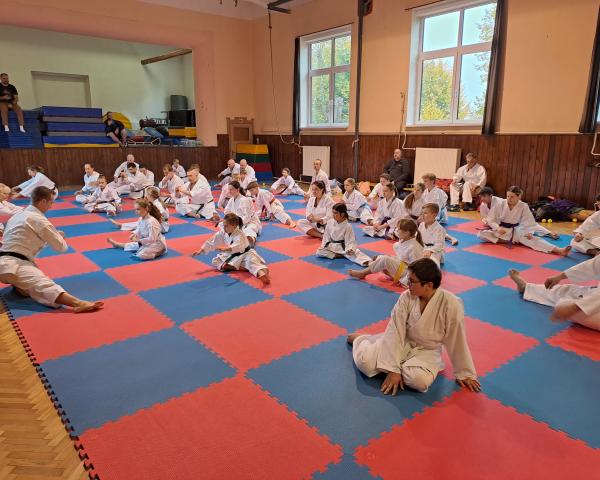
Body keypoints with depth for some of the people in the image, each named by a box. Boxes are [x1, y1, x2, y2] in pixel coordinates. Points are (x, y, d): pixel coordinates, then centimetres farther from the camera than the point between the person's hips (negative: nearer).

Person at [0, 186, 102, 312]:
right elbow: (61, 247, -2)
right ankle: (77, 303, -53)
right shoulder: (39, 220, -9)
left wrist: (54, 235, 21)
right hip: (12, 266, -10)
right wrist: (59, 238, 22)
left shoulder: (17, 215, 19)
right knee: (43, 285, -33)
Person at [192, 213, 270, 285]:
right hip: (231, 256, 7)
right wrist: (201, 251, -11)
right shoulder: (222, 233, -9)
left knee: (251, 261, -37)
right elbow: (211, 242, -3)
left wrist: (225, 248, -63)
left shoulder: (240, 235, -28)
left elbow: (238, 246, -48)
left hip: (244, 254, -7)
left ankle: (261, 273, -65)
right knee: (215, 261, -8)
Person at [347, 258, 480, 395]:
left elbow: (457, 342, -13)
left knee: (420, 380, -33)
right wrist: (393, 368, -21)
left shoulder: (451, 305, -24)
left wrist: (465, 372, -2)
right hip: (402, 343, 1)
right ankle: (360, 339, 17)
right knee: (366, 361, -20)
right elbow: (395, 332, -16)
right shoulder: (407, 297, -16)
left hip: (427, 352, -1)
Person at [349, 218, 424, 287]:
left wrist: (404, 281, -22)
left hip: (407, 272, -10)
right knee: (381, 257, 9)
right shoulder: (402, 241, 1)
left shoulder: (413, 247, -27)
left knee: (384, 259, -22)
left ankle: (363, 273, -7)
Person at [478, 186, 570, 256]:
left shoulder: (524, 206, -9)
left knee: (533, 239, -26)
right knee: (481, 234, -26)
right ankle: (506, 241, -27)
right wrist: (498, 228, -25)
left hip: (516, 231, -1)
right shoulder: (500, 204, -11)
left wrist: (529, 232, -26)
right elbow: (491, 219, -6)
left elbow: (530, 222, -6)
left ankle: (559, 250, -37)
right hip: (501, 230, 1)